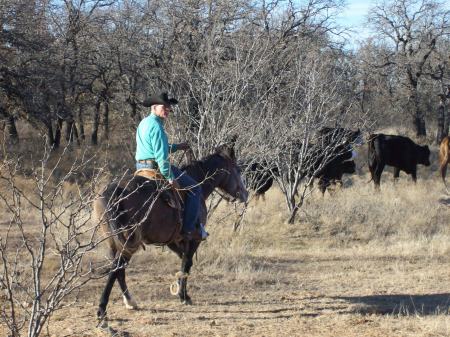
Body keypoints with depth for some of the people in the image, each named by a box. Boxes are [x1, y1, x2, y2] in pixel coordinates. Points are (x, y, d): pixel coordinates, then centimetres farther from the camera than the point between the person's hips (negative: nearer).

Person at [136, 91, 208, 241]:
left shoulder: (144, 123, 15)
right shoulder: (156, 126, -18)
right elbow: (161, 155, -24)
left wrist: (177, 147, 25)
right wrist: (171, 178, -22)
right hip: (156, 166, -11)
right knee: (194, 189, -3)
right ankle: (189, 230, -5)